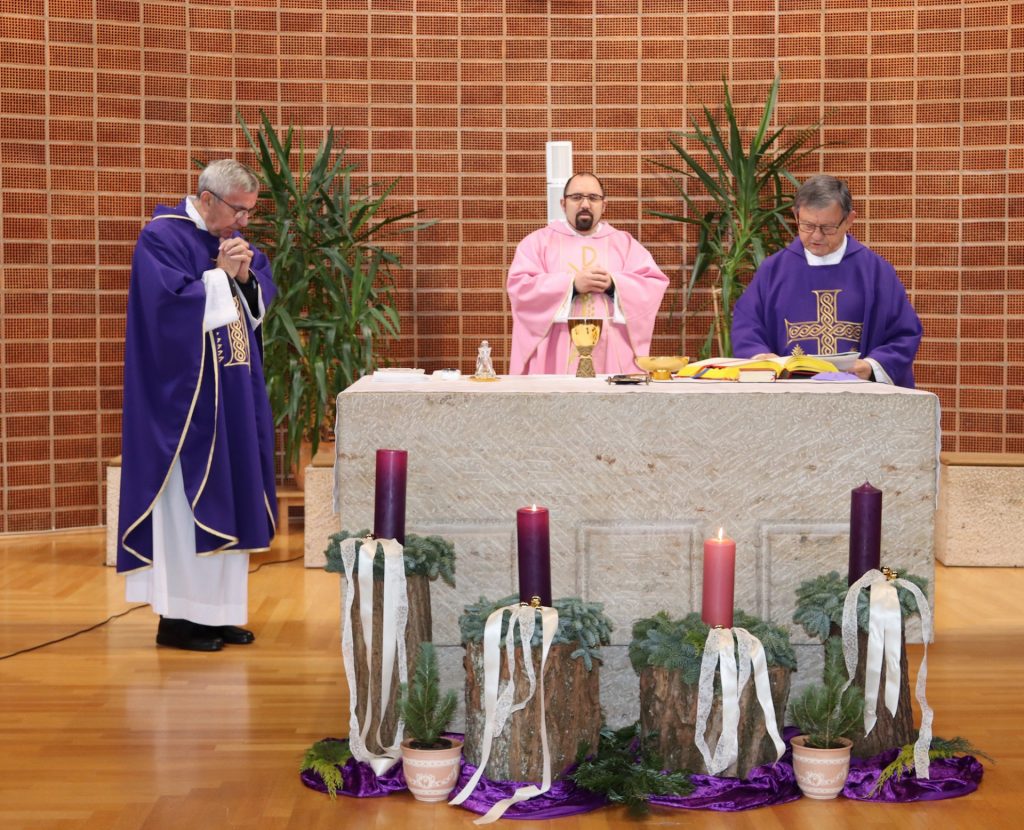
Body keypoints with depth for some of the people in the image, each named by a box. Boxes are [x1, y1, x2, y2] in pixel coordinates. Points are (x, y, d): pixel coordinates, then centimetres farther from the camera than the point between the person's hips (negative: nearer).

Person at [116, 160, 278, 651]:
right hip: (184, 396, -8)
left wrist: (246, 275, -7)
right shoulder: (162, 238, -11)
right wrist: (220, 275, -15)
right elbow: (170, 306, -22)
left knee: (227, 498, 9)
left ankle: (217, 609, 16)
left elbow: (263, 300, 12)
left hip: (232, 395, 8)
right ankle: (177, 616, 2)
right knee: (186, 504, -5)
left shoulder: (233, 239, 12)